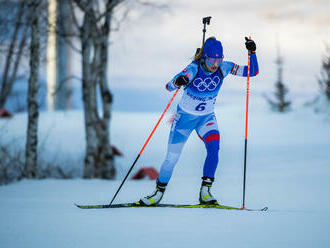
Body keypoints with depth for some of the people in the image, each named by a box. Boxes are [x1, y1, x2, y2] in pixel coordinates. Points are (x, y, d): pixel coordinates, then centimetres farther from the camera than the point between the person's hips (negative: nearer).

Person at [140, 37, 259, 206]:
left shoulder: (224, 68, -16)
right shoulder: (193, 70, -26)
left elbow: (253, 71, -13)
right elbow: (168, 87, -33)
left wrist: (252, 52, -29)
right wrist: (177, 82, -56)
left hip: (206, 118, 2)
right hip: (185, 117, -2)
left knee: (214, 146, -26)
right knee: (172, 158, 2)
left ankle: (205, 191, -20)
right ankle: (159, 191, 26)